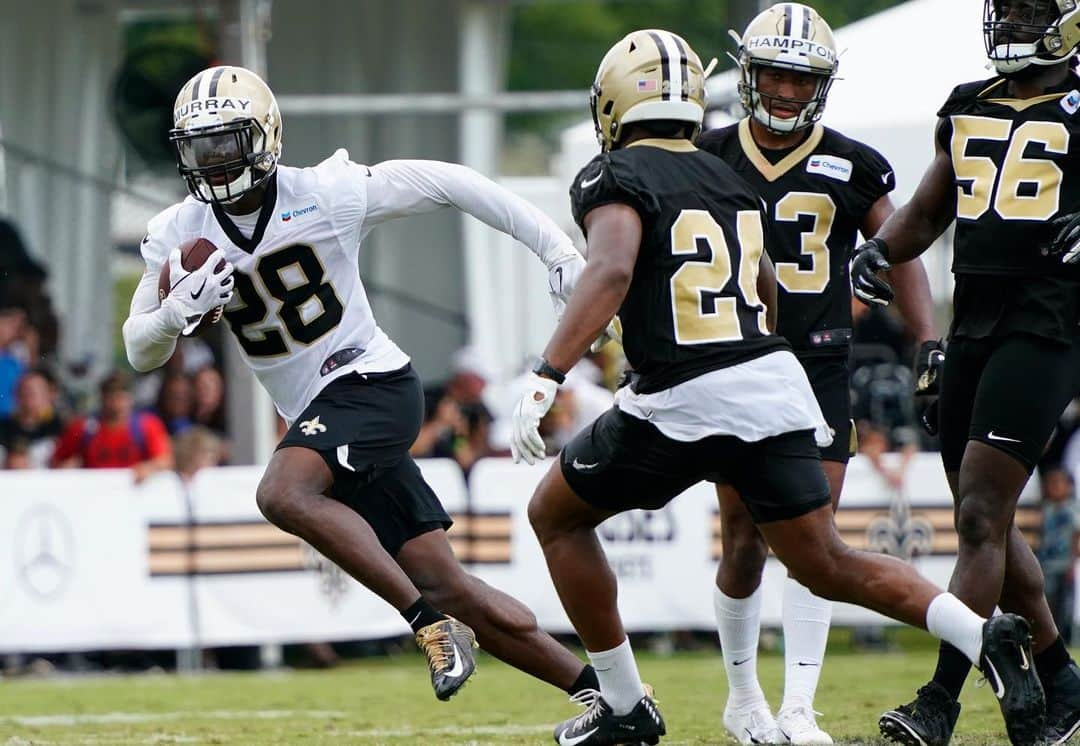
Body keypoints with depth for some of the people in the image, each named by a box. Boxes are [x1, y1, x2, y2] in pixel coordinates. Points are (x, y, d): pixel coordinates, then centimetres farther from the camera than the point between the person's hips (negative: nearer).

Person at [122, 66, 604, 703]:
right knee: (447, 586, 2)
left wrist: (559, 251, -6)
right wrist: (179, 311, -18)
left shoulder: (328, 195, -12)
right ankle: (596, 688, 10)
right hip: (322, 414, 6)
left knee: (284, 493, -31)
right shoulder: (181, 235, 3)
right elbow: (141, 353, 5)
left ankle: (431, 623, -25)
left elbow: (449, 183, -5)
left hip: (369, 382, -6)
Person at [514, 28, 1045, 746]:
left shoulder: (615, 178, -4)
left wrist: (546, 377, -28)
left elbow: (612, 272, -22)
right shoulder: (730, 178, 17)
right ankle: (986, 636, -9)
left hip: (682, 403, -6)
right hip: (777, 384, 6)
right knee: (829, 565, 11)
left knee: (557, 516, 17)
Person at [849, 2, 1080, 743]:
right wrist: (878, 250, 7)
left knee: (982, 516, -13)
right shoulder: (967, 108, 17)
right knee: (986, 522, 11)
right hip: (974, 326, 7)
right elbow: (926, 213, 26)